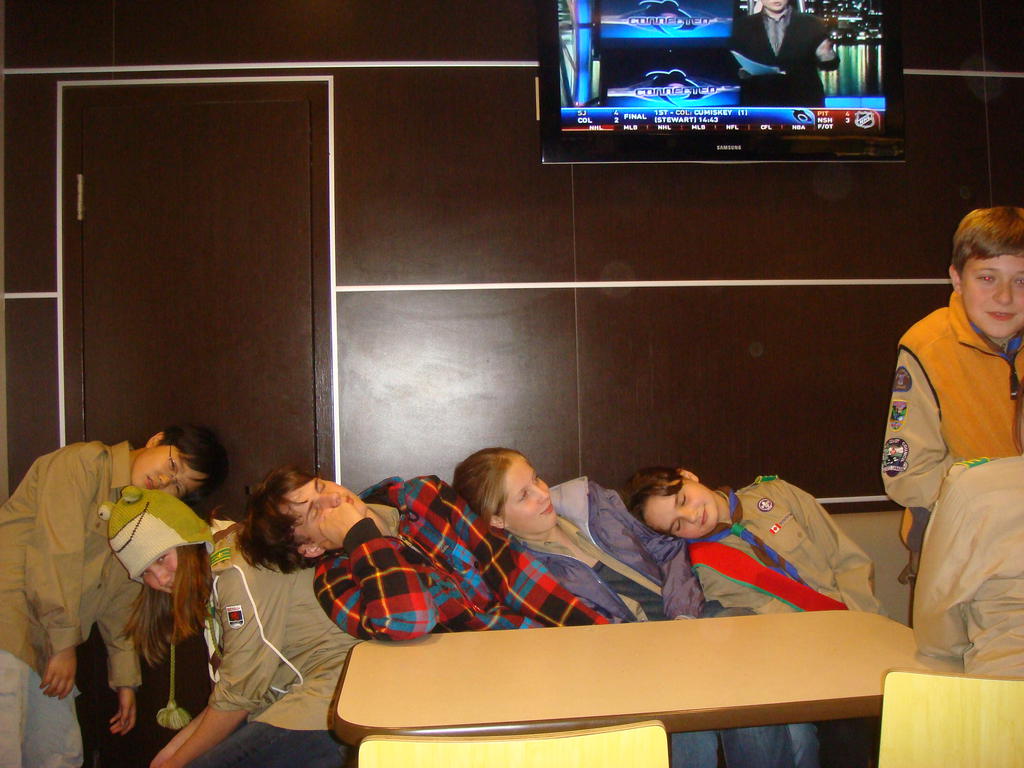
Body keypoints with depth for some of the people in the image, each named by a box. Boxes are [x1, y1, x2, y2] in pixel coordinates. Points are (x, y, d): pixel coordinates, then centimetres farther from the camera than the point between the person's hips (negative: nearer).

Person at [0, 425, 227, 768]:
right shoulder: (85, 461, -7)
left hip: (45, 645, 9)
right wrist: (64, 642, -15)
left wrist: (125, 679, 19)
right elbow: (55, 551, -15)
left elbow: (121, 600, 20)